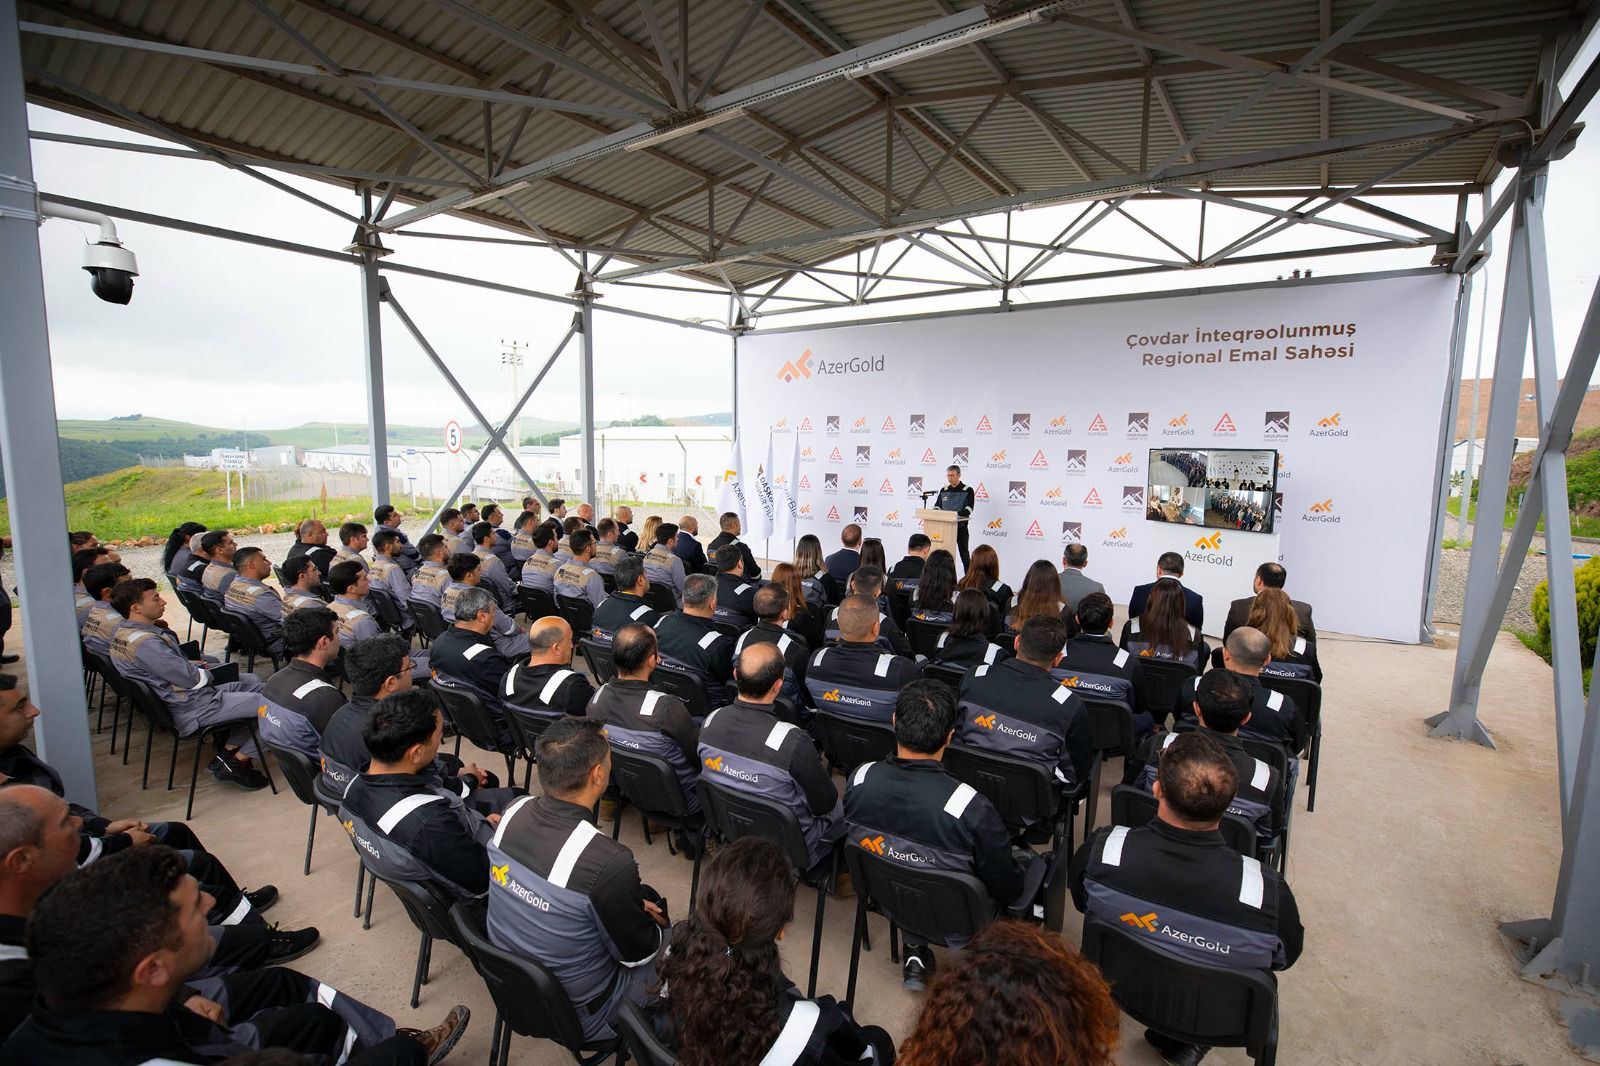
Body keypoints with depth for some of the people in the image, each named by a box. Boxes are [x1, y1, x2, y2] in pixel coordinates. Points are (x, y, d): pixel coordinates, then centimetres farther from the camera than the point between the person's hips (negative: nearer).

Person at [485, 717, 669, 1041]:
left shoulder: (514, 811, -16)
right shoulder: (611, 862, -36)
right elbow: (637, 953, -18)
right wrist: (657, 927, 5)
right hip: (578, 1013, -6)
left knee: (647, 898, 19)